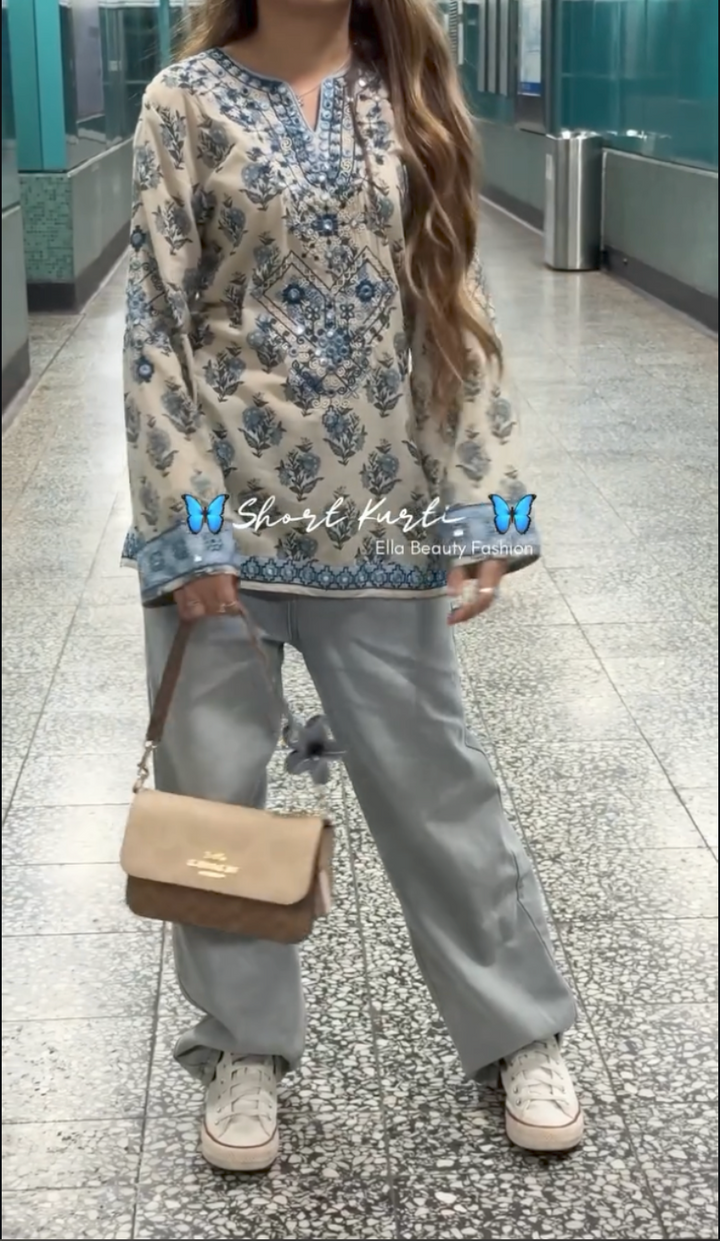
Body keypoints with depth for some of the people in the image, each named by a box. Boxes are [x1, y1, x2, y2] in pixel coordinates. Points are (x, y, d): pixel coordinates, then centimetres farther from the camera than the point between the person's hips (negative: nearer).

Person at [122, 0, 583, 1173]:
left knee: (434, 774, 11)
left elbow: (458, 304, 3)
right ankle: (247, 1044, 30)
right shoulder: (190, 100, -2)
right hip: (228, 507, -1)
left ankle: (522, 1031, 30)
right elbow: (158, 323, -5)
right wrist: (187, 526, -11)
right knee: (212, 781, 8)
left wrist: (482, 505, -3)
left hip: (380, 511, 1)